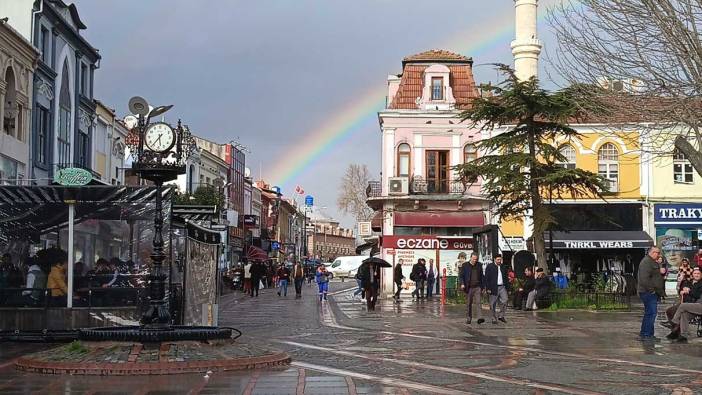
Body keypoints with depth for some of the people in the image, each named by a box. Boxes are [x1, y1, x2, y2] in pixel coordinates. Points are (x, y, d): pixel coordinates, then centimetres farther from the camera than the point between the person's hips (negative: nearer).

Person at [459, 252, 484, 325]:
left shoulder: (479, 265, 10)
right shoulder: (465, 265, 2)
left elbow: (481, 276, 16)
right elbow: (461, 275, 0)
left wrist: (482, 287, 13)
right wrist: (462, 284, -16)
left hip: (477, 287, 1)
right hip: (469, 288, -1)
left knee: (478, 302, -12)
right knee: (468, 304, 6)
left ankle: (479, 318, -21)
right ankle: (469, 318, 17)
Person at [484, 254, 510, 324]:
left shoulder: (503, 267, 14)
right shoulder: (489, 267, -2)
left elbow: (506, 278, 19)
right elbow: (486, 278, -5)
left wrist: (507, 287, 12)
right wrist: (488, 288, -12)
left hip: (502, 287, 4)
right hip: (493, 288, -4)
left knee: (504, 301, -7)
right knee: (493, 304, 0)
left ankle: (501, 316, 9)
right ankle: (494, 319, 8)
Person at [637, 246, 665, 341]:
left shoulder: (653, 262, 20)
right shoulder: (646, 262, -16)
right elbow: (644, 278, -25)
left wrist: (661, 271, 7)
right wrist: (651, 289, -22)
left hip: (652, 293, 11)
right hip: (648, 293, -11)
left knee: (649, 313, 15)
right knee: (651, 313, -12)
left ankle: (644, 334, 21)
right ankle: (645, 335, -11)